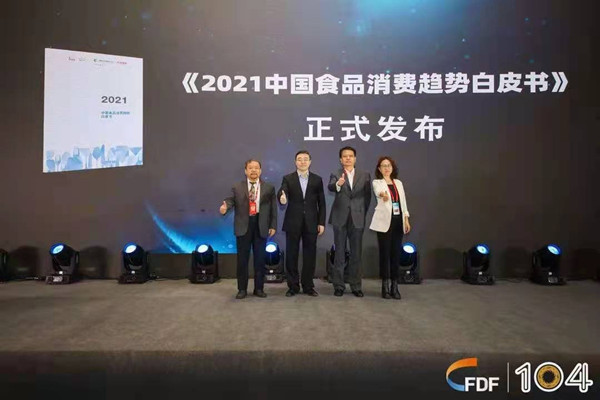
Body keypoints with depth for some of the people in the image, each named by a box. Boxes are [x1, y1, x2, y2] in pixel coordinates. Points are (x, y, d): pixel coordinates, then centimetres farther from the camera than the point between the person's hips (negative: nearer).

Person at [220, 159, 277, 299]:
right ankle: (242, 289, 16)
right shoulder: (237, 187, 5)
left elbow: (273, 207, 6)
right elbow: (231, 200, -5)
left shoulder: (269, 188, 6)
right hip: (243, 226, 0)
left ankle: (259, 288, 18)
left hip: (261, 226, 1)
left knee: (260, 258, 7)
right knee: (242, 259, 5)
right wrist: (225, 207, -29)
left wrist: (273, 225, 1)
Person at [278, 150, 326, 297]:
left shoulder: (317, 179, 7)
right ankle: (293, 286, 16)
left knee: (310, 255, 5)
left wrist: (321, 223, 1)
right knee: (291, 255, 4)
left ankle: (308, 286, 17)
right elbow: (282, 193, -14)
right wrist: (282, 199, -38)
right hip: (293, 223, -1)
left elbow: (321, 203, 7)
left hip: (311, 223, 1)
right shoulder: (288, 179, 3)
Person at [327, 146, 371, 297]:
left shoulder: (365, 175, 8)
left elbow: (367, 196, 11)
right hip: (340, 219, -1)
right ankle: (338, 286, 13)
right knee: (339, 253, 5)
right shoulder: (336, 174, 1)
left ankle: (356, 286, 16)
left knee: (356, 254, 6)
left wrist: (362, 214, 6)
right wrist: (338, 184, -42)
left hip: (357, 219, 2)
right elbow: (330, 187, -20)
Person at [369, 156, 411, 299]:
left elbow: (403, 201, 16)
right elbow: (378, 191, -25)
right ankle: (385, 287, 2)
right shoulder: (377, 182, -1)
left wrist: (406, 219, 6)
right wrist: (383, 194, -49)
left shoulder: (398, 183, 15)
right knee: (385, 253, -4)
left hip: (398, 221, 4)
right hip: (385, 222, -4)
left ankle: (394, 286, 11)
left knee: (396, 253, 4)